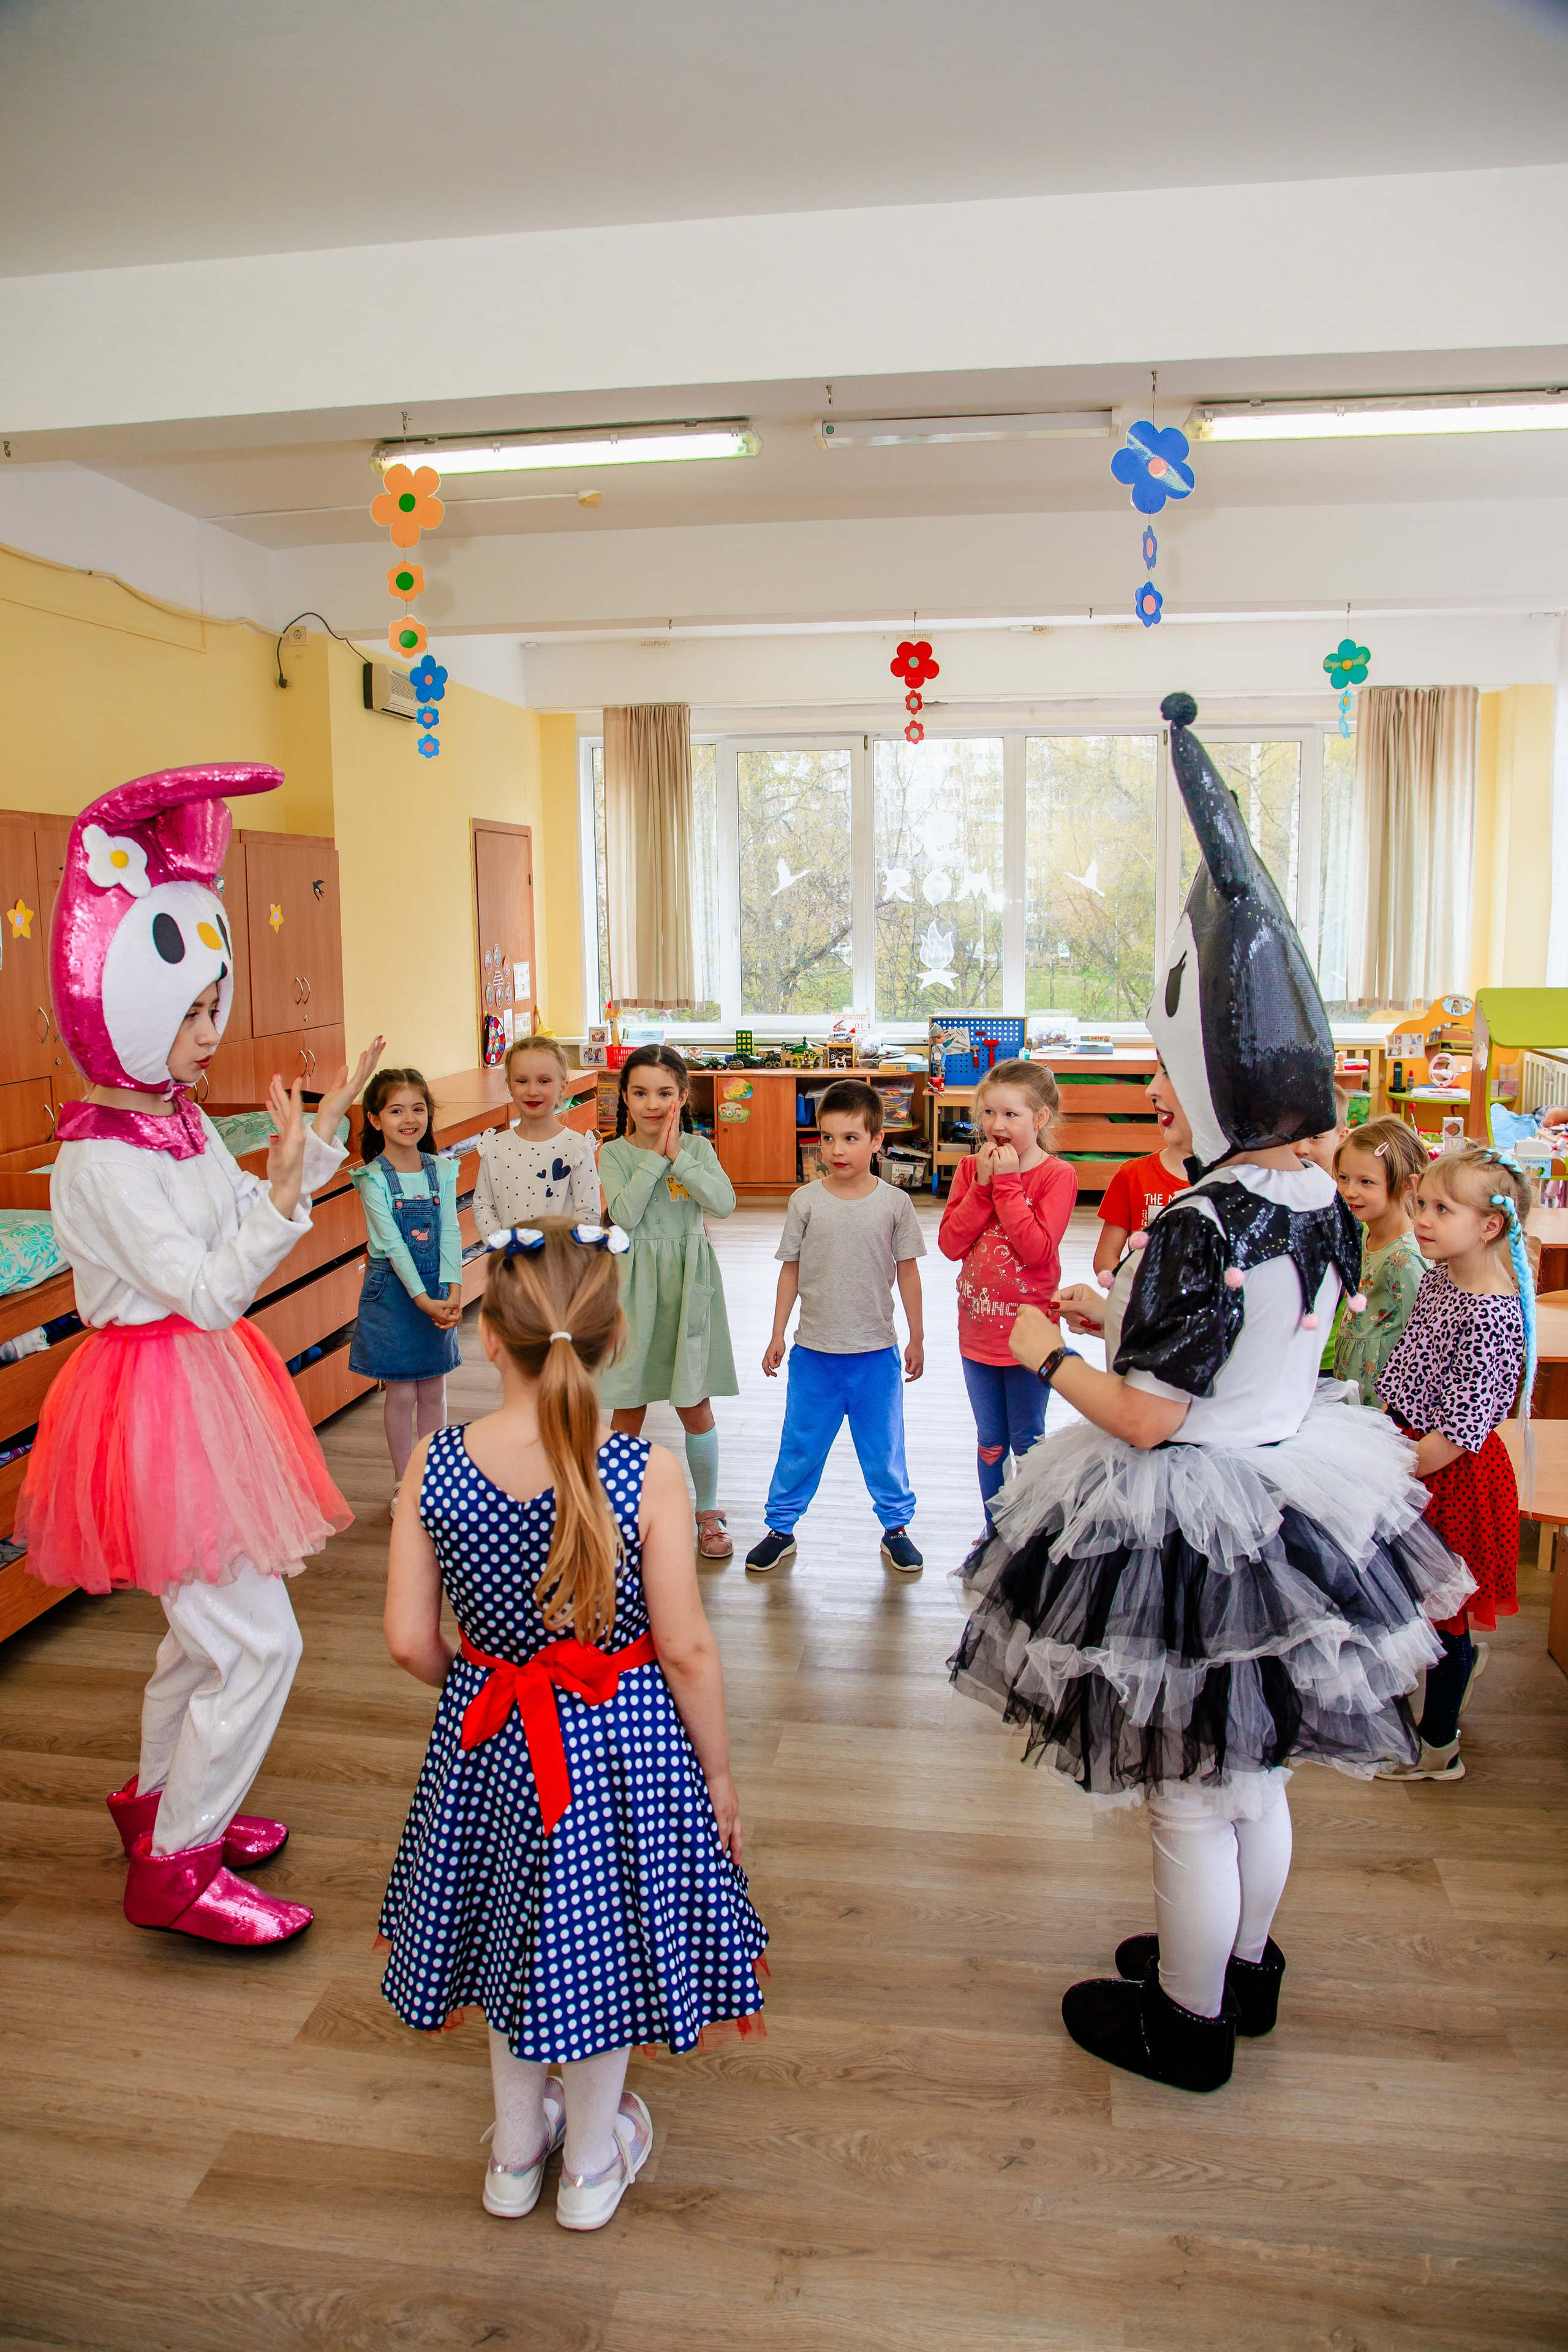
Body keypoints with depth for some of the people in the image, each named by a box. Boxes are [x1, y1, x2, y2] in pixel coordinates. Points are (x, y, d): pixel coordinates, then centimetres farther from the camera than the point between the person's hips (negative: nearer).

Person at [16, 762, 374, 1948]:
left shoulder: (183, 1119, 4)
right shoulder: (100, 1161, -23)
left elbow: (247, 1228, 11)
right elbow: (210, 1291, -25)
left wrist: (320, 1134, 3)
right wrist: (286, 1188, -32)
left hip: (208, 1385, 9)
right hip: (157, 1395, -9)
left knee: (209, 1619, 23)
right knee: (257, 1639, -5)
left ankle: (158, 1798, 44)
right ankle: (176, 1867, 13)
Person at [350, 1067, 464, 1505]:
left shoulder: (441, 1170, 1)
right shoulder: (373, 1178, -10)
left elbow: (449, 1234, -5)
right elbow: (393, 1243, -16)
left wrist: (453, 1292, -17)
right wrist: (423, 1300, -22)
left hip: (437, 1289, 4)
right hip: (392, 1289, -3)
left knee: (433, 1390, 12)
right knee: (401, 1394, 4)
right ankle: (404, 1483, 19)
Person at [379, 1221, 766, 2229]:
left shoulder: (434, 1465, -16)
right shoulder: (646, 1473, -23)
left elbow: (411, 1641, -9)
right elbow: (687, 1651, -17)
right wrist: (720, 1771, -1)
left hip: (487, 1741, 2)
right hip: (625, 1734, -2)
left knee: (514, 1930, 27)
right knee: (601, 1945, 22)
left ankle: (517, 2151, 47)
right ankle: (594, 2160, 43)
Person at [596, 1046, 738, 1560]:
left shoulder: (698, 1148, 2)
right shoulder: (614, 1154, -2)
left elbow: (724, 1203, -15)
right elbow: (625, 1214, -18)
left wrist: (679, 1157, -17)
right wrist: (655, 1157, -17)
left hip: (688, 1285, 1)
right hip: (635, 1287, 0)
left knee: (695, 1407, 7)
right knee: (628, 1406, 7)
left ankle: (708, 1511, 24)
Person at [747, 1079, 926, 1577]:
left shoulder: (894, 1202, -5)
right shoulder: (806, 1201, -4)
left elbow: (907, 1271, 3)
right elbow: (791, 1270, 3)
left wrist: (917, 1338, 6)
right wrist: (778, 1336, 4)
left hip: (877, 1352, 0)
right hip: (815, 1350, 0)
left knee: (884, 1446, 12)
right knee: (800, 1447, 11)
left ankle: (896, 1527, 30)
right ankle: (780, 1529, 26)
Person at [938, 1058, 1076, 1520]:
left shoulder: (1057, 1175, -13)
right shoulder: (971, 1169, 1)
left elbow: (1037, 1249, -24)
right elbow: (949, 1243, -8)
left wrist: (1008, 1184, -22)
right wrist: (984, 1186, -16)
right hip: (978, 1329, 4)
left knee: (1027, 1444, 9)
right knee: (990, 1442, 17)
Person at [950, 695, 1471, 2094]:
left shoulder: (1203, 1225, -29)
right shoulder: (1323, 1200, -2)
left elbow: (1146, 1418, -24)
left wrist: (1049, 1353, -7)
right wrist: (1140, 1301, 16)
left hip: (1192, 1524, -8)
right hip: (1293, 1490, 9)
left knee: (1192, 1802, 12)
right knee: (1258, 1777, 26)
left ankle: (1187, 2023, 33)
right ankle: (1244, 1967, 47)